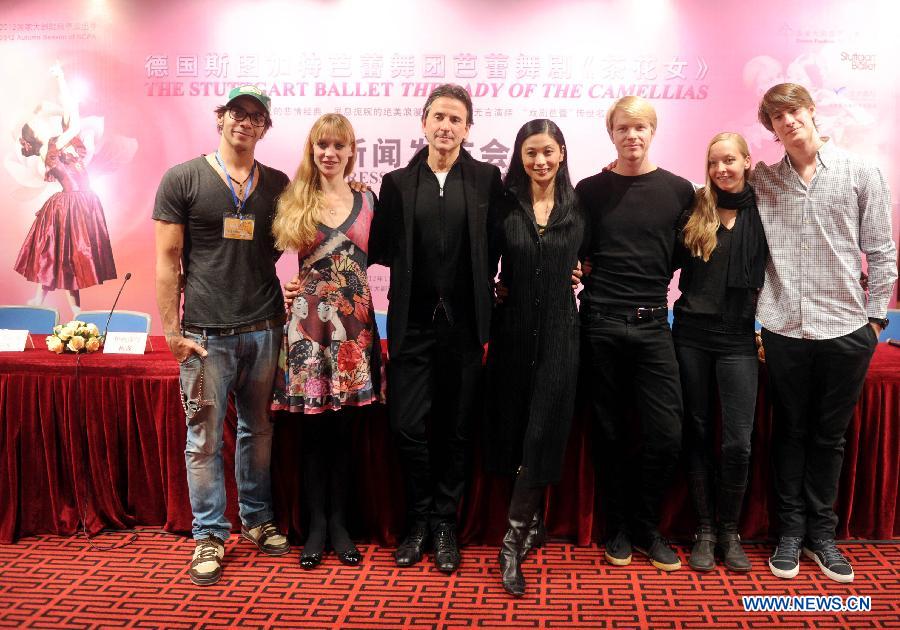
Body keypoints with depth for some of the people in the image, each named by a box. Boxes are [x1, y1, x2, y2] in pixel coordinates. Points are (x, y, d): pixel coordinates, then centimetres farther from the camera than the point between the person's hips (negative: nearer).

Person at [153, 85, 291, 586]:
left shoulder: (277, 184, 9)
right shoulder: (183, 179, 1)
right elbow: (168, 259, -1)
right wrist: (171, 330, -6)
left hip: (264, 329, 3)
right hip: (206, 333, -2)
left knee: (258, 430, 13)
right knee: (205, 439, 3)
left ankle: (258, 518, 29)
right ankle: (210, 536, 17)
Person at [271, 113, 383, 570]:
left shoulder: (366, 200, 7)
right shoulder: (294, 200, 4)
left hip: (354, 321, 1)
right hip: (309, 321, -1)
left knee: (343, 428, 7)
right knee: (314, 429, 4)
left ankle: (338, 521, 21)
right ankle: (316, 523, 19)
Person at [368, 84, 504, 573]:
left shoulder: (487, 179, 3)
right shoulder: (398, 183, 7)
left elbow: (496, 249, -1)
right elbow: (382, 252, 7)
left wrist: (490, 319, -6)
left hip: (466, 324, 0)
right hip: (413, 324, 1)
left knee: (456, 430, 8)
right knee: (406, 425, -1)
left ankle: (445, 523, 24)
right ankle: (420, 519, 21)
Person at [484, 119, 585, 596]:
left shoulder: (578, 206, 3)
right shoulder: (505, 204, 1)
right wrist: (482, 330, -2)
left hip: (559, 330, 0)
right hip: (512, 329, 1)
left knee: (542, 433, -4)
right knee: (512, 427, 7)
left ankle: (514, 544, 3)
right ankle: (534, 522, 27)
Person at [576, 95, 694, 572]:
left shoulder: (678, 190, 6)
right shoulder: (591, 190, 5)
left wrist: (655, 284, -2)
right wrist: (583, 276, -7)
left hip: (652, 323, 1)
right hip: (600, 323, -1)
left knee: (665, 434, -3)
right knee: (610, 433, 6)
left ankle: (645, 527, 18)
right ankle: (617, 528, 22)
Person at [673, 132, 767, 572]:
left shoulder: (762, 210, 3)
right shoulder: (694, 209, 4)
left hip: (738, 338, -1)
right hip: (691, 333, 1)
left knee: (738, 441, -4)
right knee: (697, 433, 8)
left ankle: (729, 530, 16)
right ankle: (704, 529, 21)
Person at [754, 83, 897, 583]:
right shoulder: (763, 180, 4)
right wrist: (754, 318, -1)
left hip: (846, 330, 0)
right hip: (784, 330, 0)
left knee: (829, 436, 10)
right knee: (789, 433, 10)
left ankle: (821, 533, 25)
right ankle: (790, 530, 23)